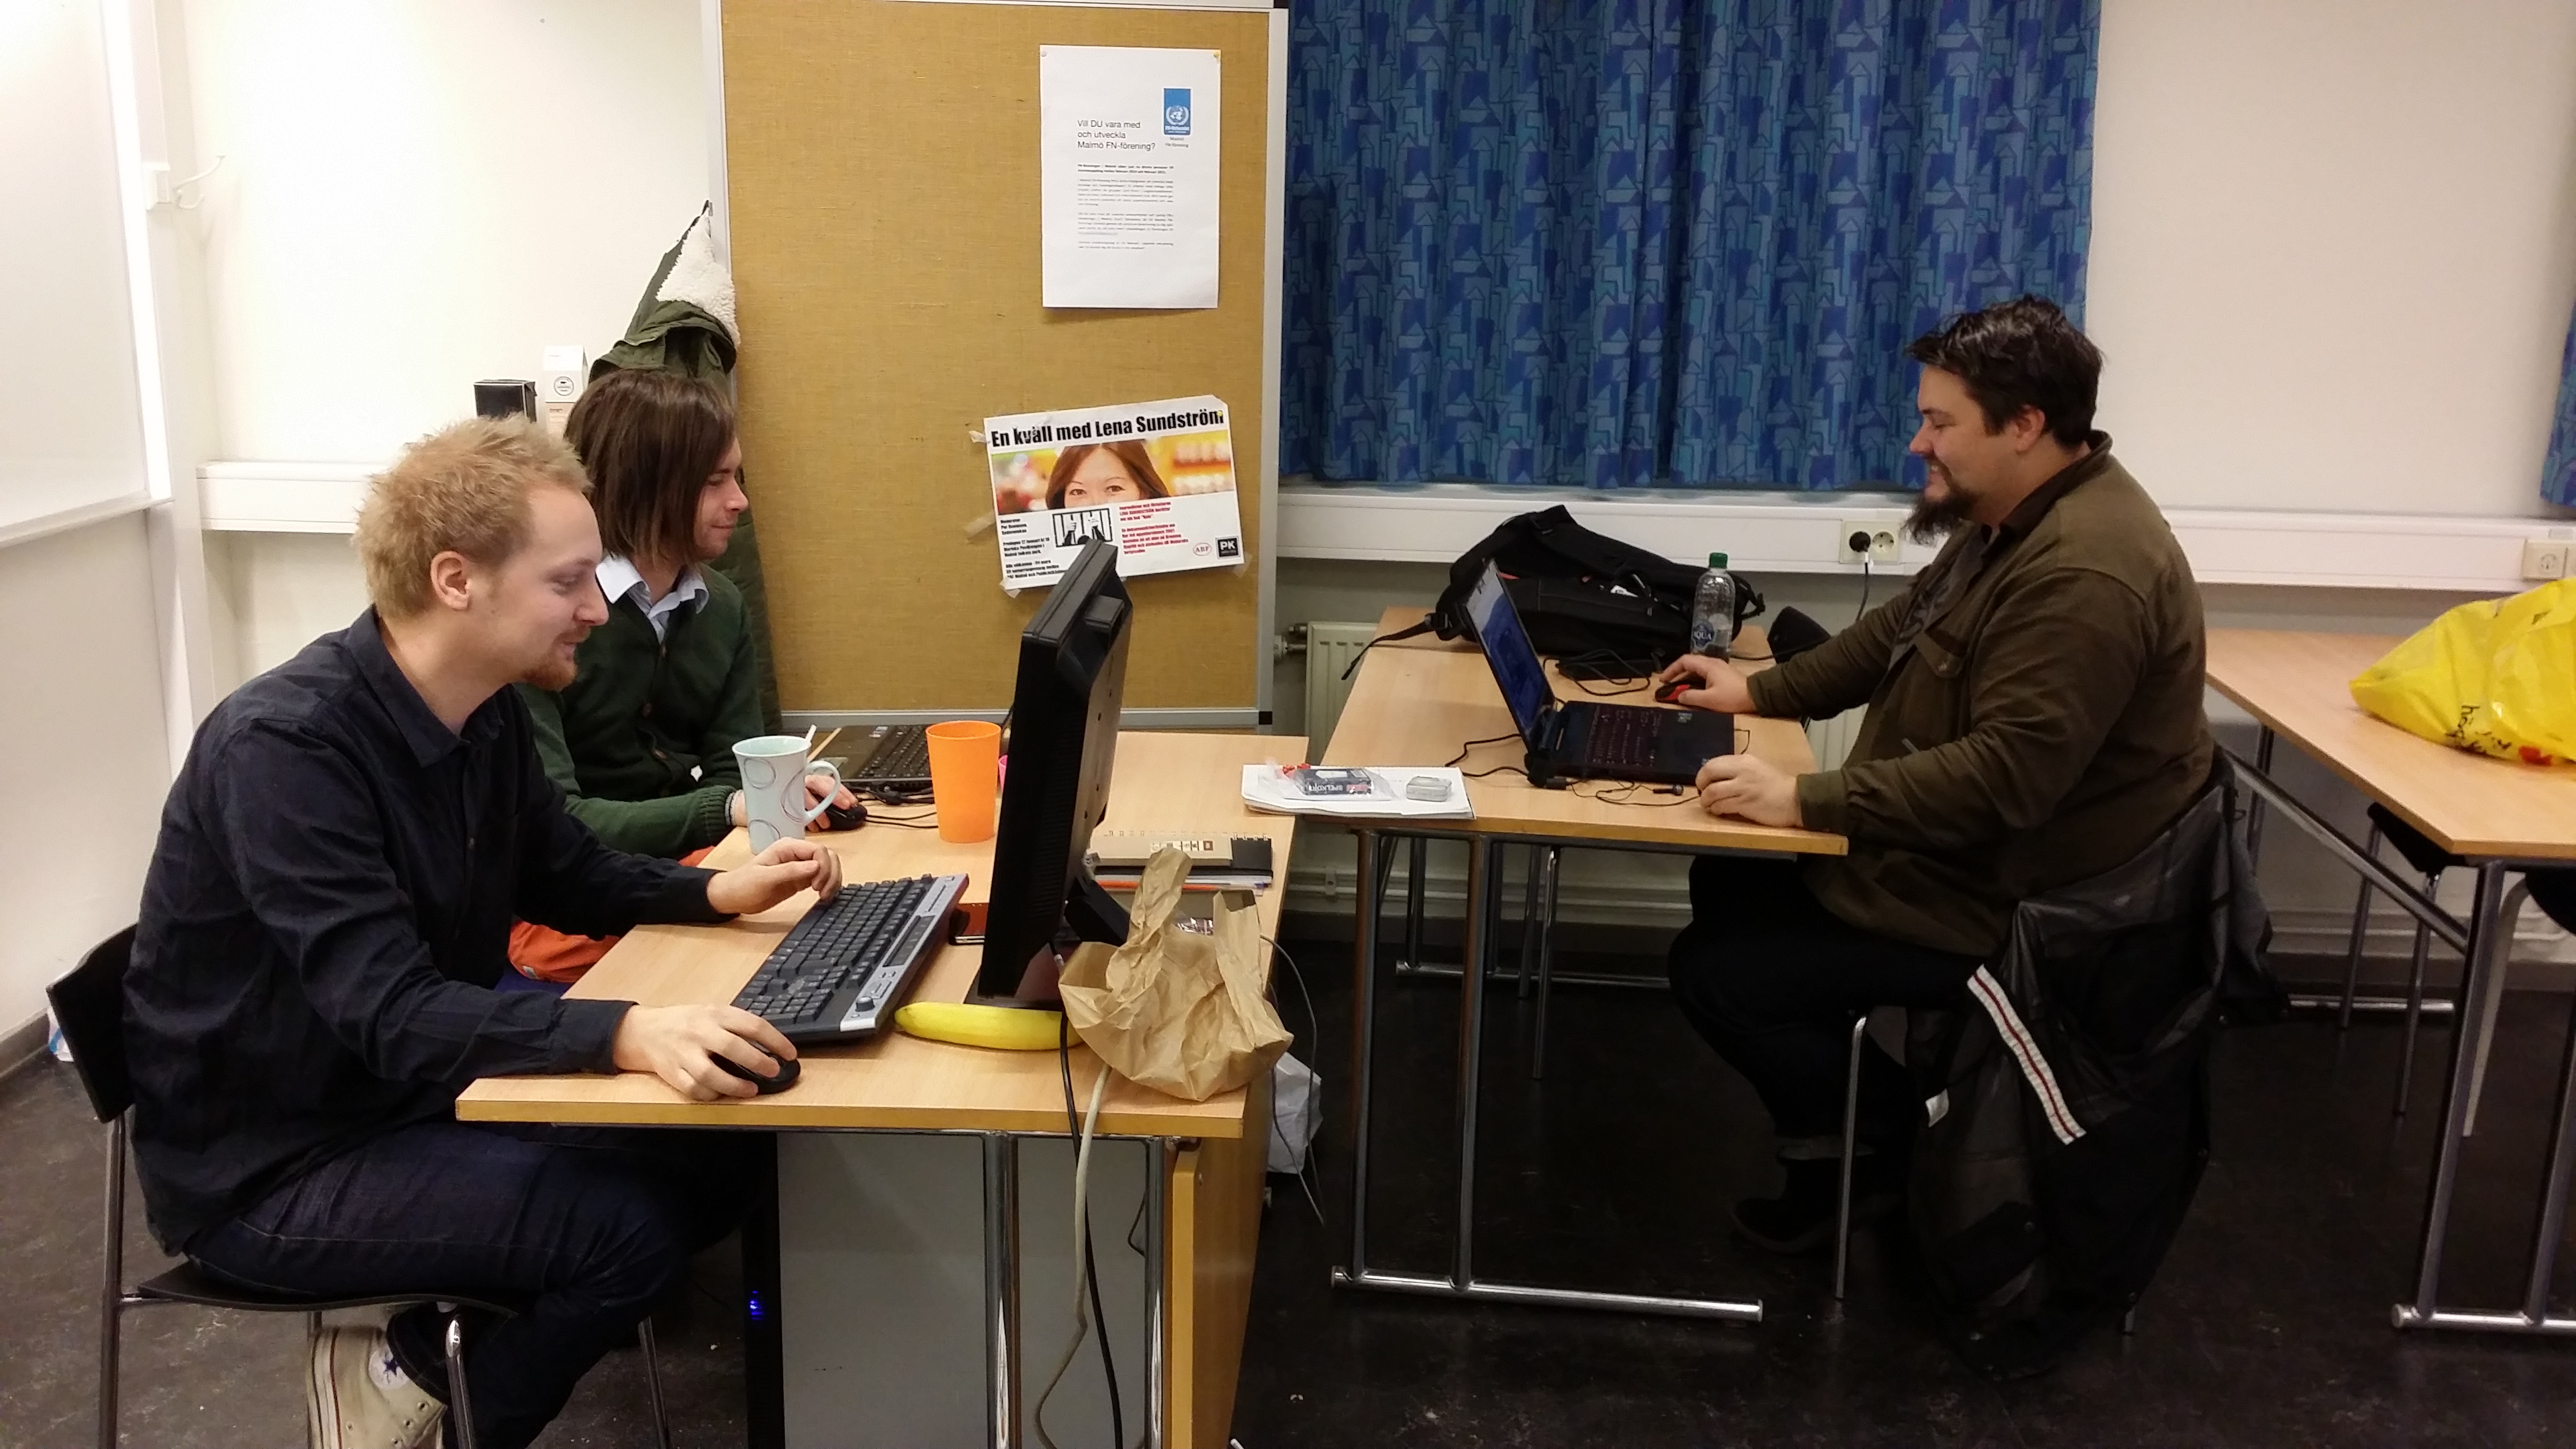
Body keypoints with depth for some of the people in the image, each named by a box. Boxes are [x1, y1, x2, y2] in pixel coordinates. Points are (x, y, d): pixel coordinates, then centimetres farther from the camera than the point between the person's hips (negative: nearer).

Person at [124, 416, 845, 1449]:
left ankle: (418, 1351, 9)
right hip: (269, 1168, -8)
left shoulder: (487, 710, -1)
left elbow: (565, 874, 15)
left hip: (412, 1098, 8)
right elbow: (392, 1014, -35)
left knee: (707, 1166, -4)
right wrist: (627, 1034, -50)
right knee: (636, 1224, -22)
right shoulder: (285, 747, -27)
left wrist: (715, 892, -4)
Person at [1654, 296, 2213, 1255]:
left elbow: (2006, 775, -35)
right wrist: (1761, 691, 13)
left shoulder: (2084, 572, -29)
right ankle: (1832, 1125, 19)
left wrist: (1806, 801, -33)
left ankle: (1888, 1143, 11)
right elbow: (1902, 629, 20)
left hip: (2002, 906, -11)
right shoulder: (2013, 520, 5)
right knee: (1727, 883, 15)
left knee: (1713, 971, -10)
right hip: (1946, 851, 11)